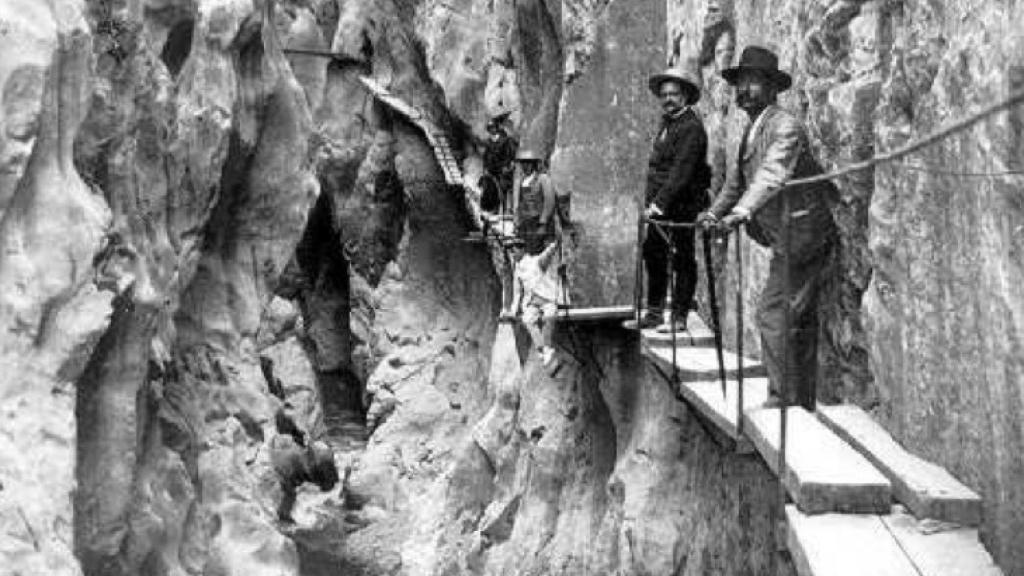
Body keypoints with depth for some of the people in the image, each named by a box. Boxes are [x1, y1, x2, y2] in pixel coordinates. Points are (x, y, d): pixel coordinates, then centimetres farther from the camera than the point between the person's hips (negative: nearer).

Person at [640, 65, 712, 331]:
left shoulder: (691, 127, -13)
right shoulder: (667, 123, 16)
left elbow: (681, 172, -21)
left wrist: (659, 204, -25)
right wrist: (651, 202, 9)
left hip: (683, 205, -9)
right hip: (660, 206, 9)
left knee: (682, 260, -1)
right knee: (653, 255, 11)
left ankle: (679, 317, 5)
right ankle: (654, 312, 21)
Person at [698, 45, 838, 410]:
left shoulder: (785, 127, -15)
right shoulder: (752, 133, 14)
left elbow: (772, 174, -32)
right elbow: (737, 179, 28)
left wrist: (741, 212, -43)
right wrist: (714, 212, 21)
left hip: (801, 238, -10)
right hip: (789, 240, 10)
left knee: (773, 315, -14)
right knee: (800, 322, 13)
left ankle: (783, 399, -9)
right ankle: (803, 404, 21)